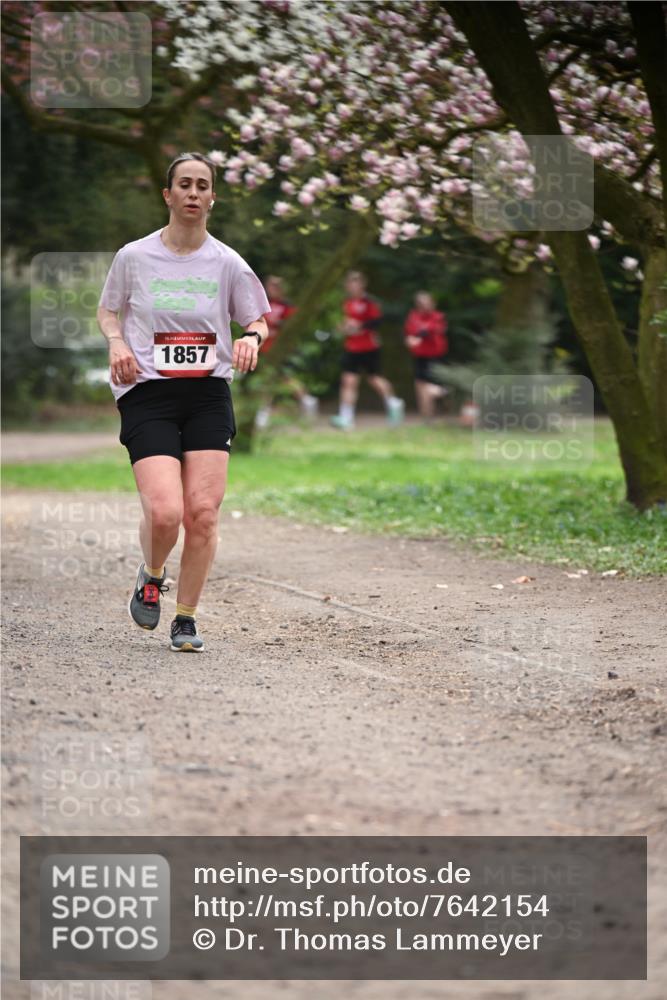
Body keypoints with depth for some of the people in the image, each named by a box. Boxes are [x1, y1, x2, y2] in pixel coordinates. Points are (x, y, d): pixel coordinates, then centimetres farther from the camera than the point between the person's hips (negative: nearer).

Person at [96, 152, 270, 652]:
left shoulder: (227, 263, 3)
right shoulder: (134, 256, 2)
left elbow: (258, 320, 14)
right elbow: (108, 310, 17)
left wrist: (252, 337, -9)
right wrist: (116, 341, -4)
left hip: (209, 394, 2)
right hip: (148, 394, -2)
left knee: (203, 511, -9)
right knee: (164, 511, -17)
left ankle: (186, 619, 9)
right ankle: (152, 575, 18)